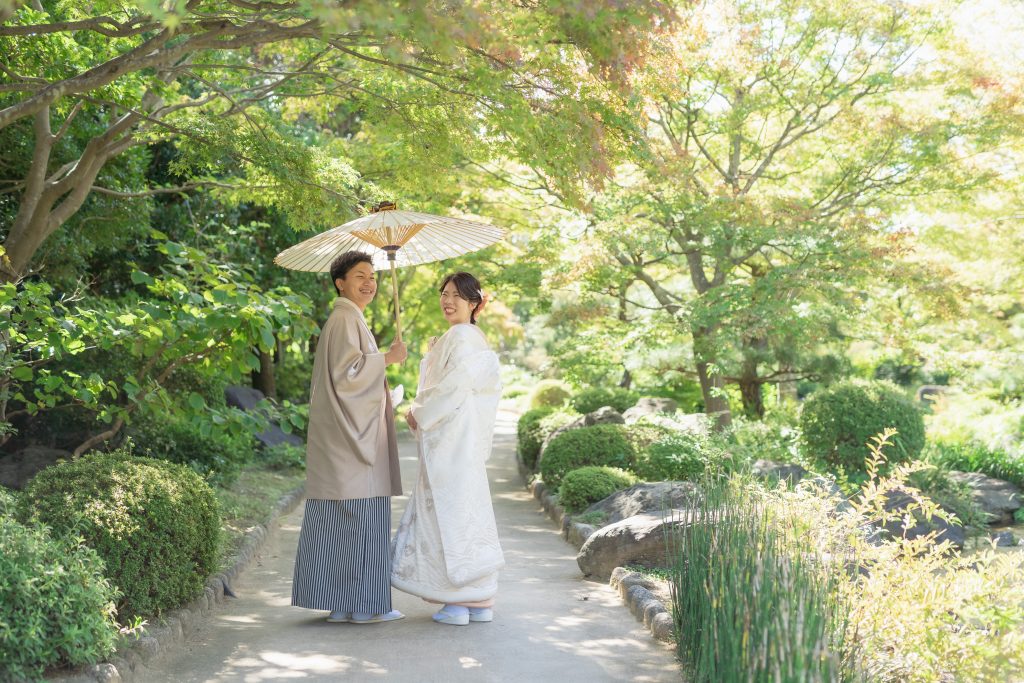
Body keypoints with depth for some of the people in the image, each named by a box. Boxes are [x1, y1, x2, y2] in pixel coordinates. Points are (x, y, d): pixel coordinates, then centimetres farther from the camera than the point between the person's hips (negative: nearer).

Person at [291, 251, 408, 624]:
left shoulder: (349, 319, 21)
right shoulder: (345, 319, -10)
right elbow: (347, 368, -20)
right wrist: (388, 357, -11)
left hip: (345, 433, 10)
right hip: (351, 434, -10)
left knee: (340, 518, 9)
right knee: (360, 513, -7)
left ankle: (340, 603, 12)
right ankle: (363, 604, -3)